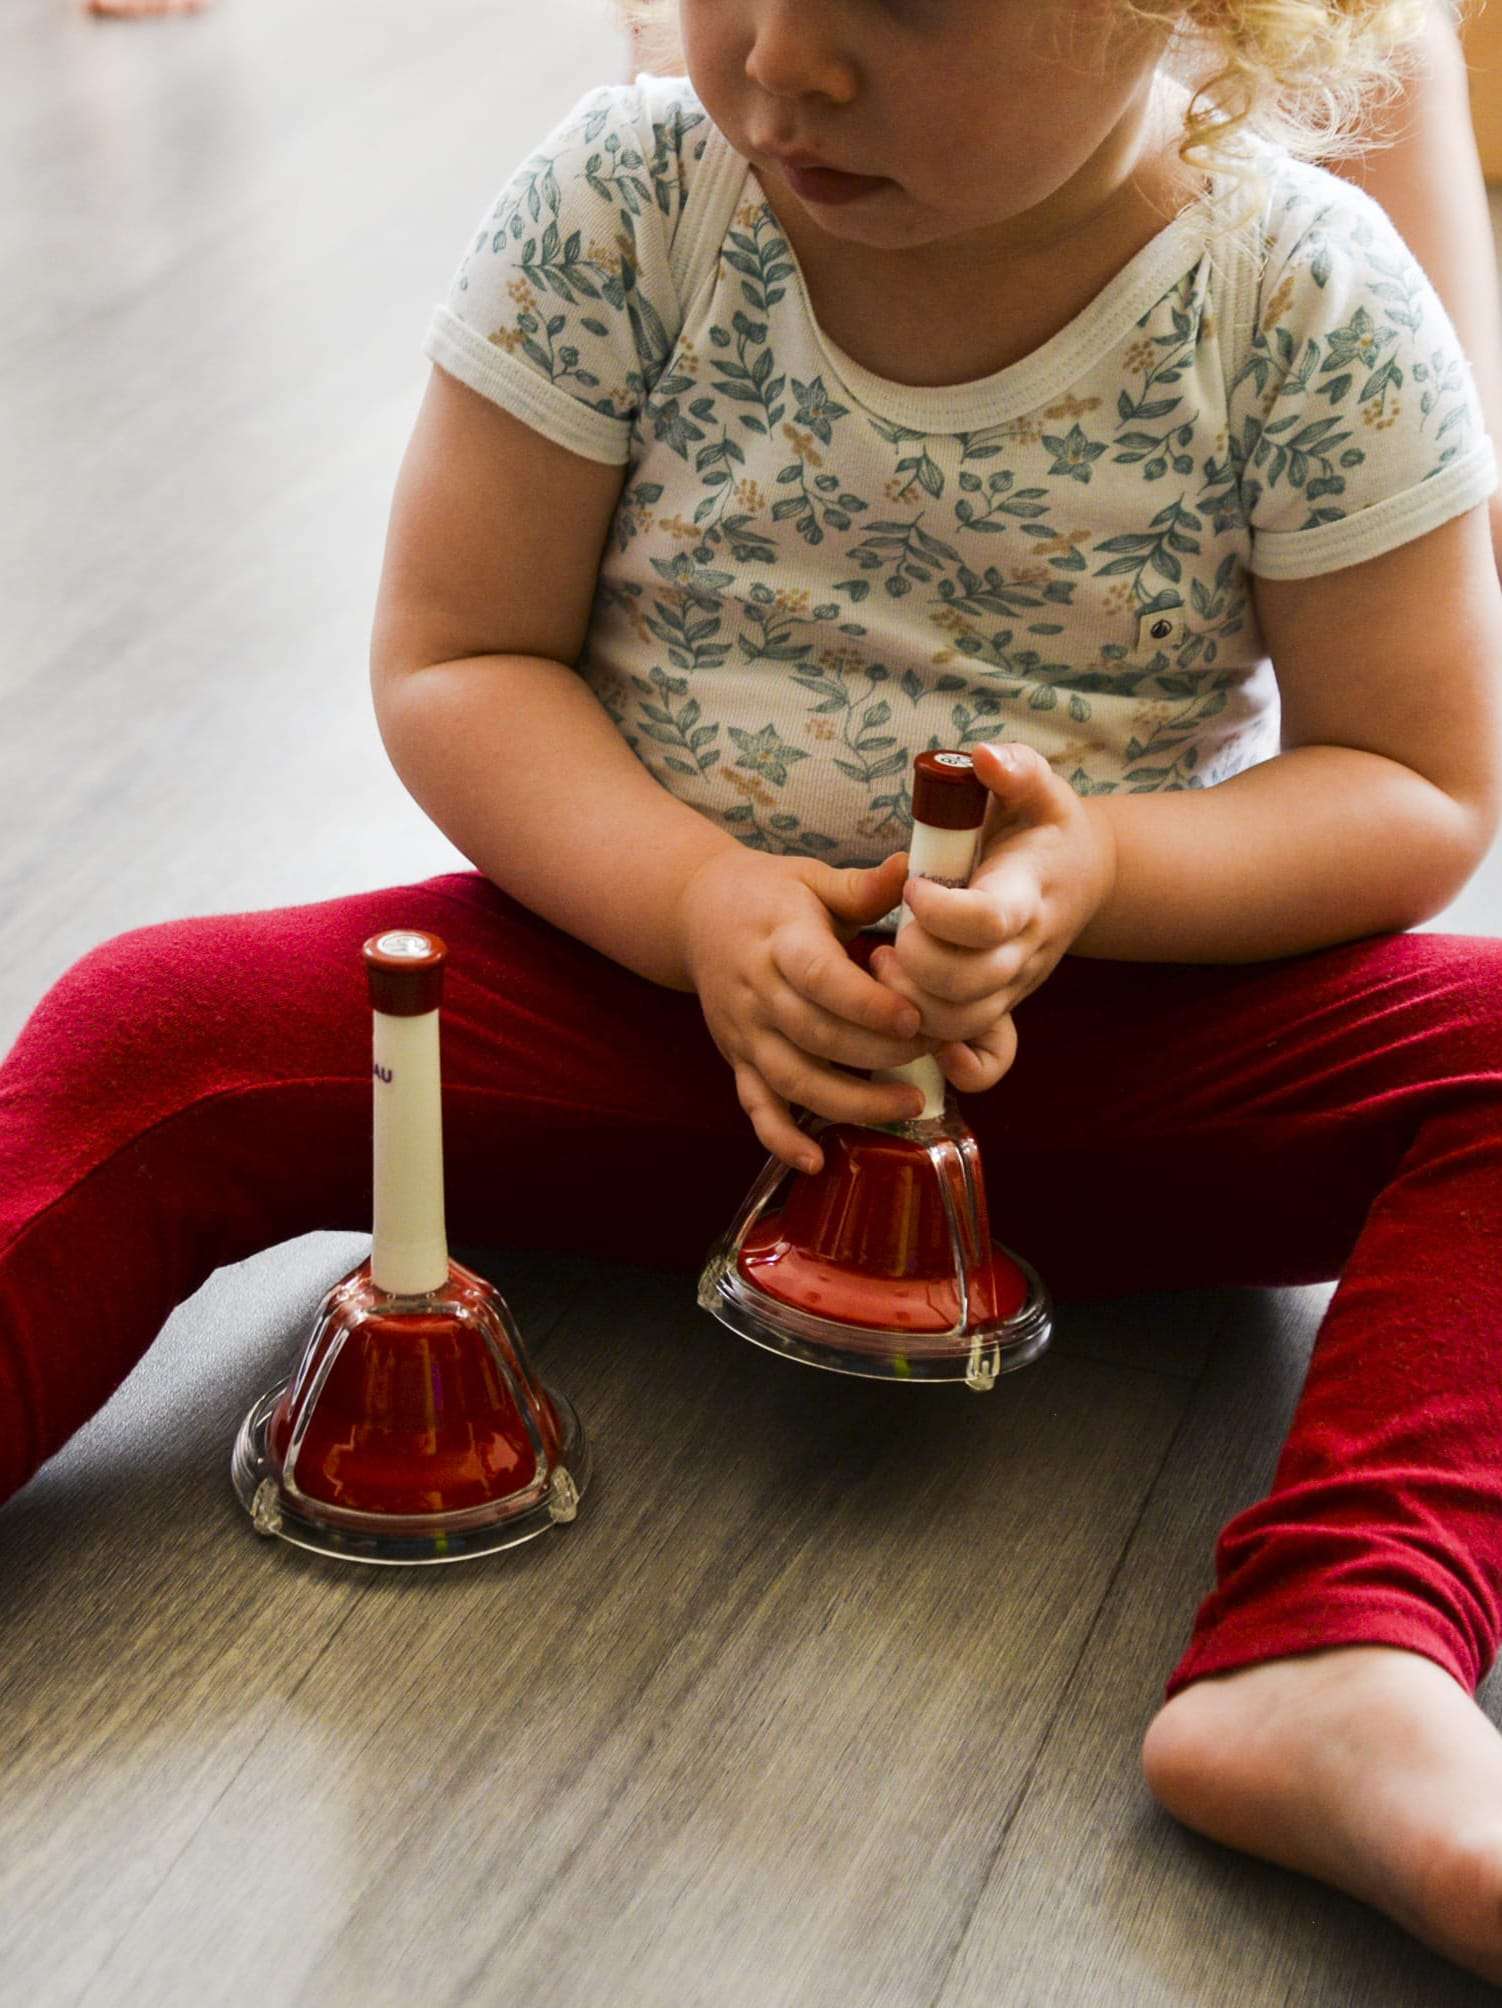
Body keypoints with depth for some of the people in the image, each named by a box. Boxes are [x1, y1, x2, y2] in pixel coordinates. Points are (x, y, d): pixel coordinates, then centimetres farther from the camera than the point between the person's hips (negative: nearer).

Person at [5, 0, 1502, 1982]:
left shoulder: (1311, 305, -13)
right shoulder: (621, 198, -11)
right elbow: (452, 655, -6)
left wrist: (1101, 874, -27)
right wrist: (696, 901, -24)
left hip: (1123, 1010, 0)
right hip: (656, 954, 1)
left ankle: (1342, 1664, -43)